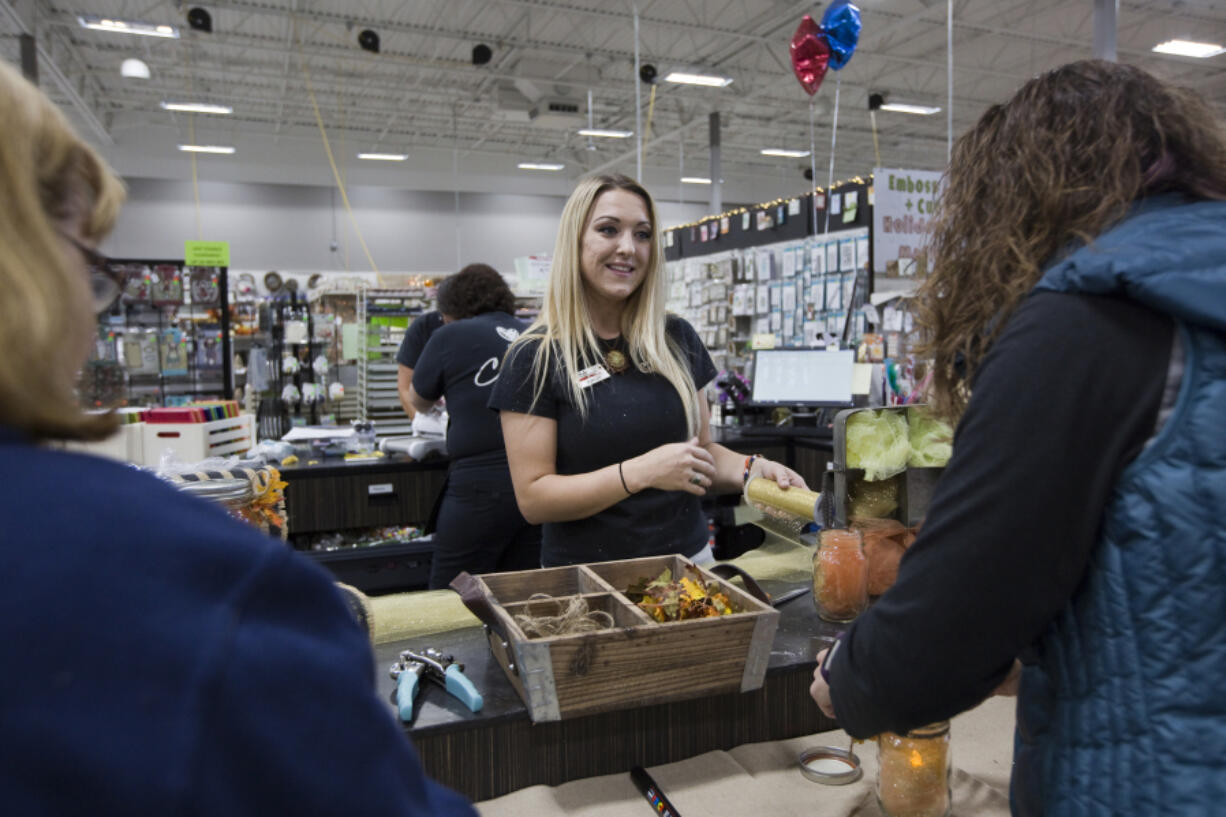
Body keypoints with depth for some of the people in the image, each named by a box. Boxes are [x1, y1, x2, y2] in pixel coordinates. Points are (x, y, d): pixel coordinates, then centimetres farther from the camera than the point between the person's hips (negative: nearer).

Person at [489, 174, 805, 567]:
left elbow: (703, 449, 12)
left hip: (688, 560, 4)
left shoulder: (678, 339, 2)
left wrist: (750, 468, -9)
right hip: (586, 576, -4)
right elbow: (532, 498, -14)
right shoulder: (535, 357, -10)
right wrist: (641, 472, -25)